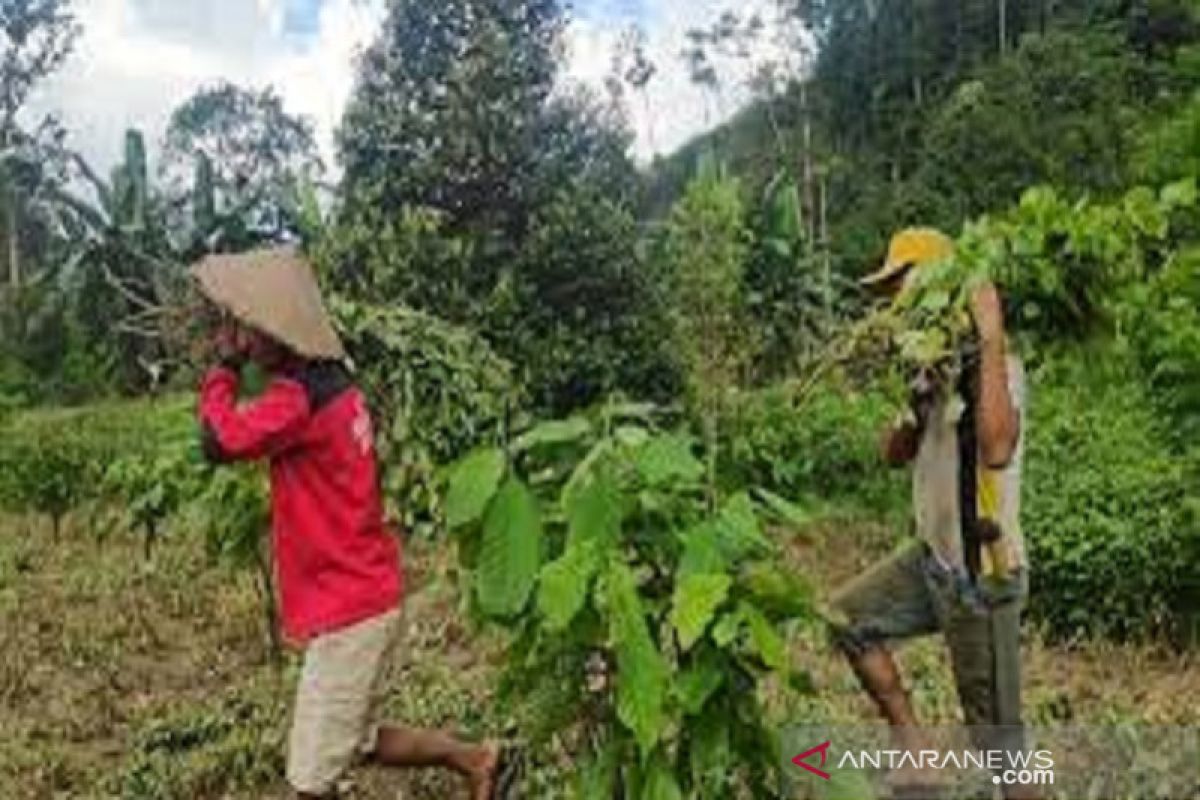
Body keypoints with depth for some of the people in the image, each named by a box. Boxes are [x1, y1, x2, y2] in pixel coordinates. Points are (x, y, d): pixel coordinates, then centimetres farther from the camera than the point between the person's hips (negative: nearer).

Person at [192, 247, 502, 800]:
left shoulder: (302, 399, -22)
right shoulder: (329, 382, 7)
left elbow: (219, 440, -30)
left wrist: (225, 366, -14)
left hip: (348, 612, -9)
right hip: (364, 597, 9)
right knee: (357, 743, 24)